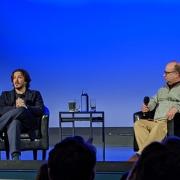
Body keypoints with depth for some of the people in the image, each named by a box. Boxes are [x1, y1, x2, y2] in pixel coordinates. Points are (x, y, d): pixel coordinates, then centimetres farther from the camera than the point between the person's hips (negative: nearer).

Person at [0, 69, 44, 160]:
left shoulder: (35, 94, 25)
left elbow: (40, 110, 6)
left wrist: (25, 107, -13)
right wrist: (15, 107, -12)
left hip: (28, 125, 0)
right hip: (10, 122, 0)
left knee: (20, 110, -35)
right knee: (14, 123, -40)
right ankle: (15, 157, -58)